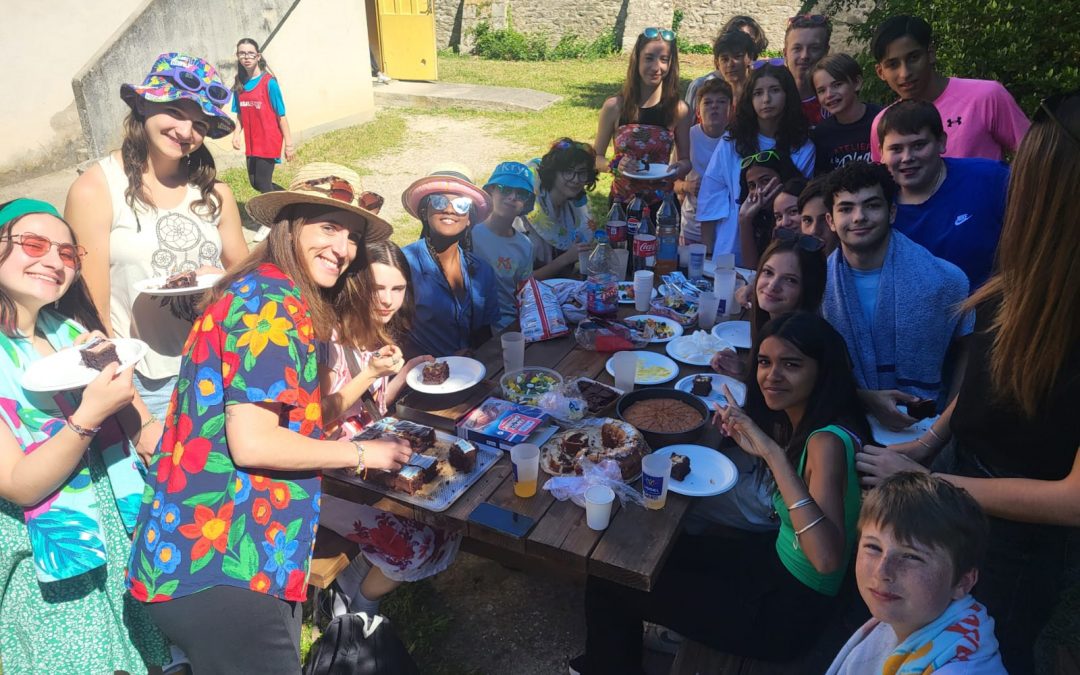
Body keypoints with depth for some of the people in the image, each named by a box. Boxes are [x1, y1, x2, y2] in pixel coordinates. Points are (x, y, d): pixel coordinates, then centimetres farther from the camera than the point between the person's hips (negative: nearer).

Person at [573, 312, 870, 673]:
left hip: (790, 611, -8)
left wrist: (774, 453, -42)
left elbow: (828, 559, -40)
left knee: (608, 581, -2)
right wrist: (744, 427, -3)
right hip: (775, 559, 8)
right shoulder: (803, 419, -5)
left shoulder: (829, 441, -28)